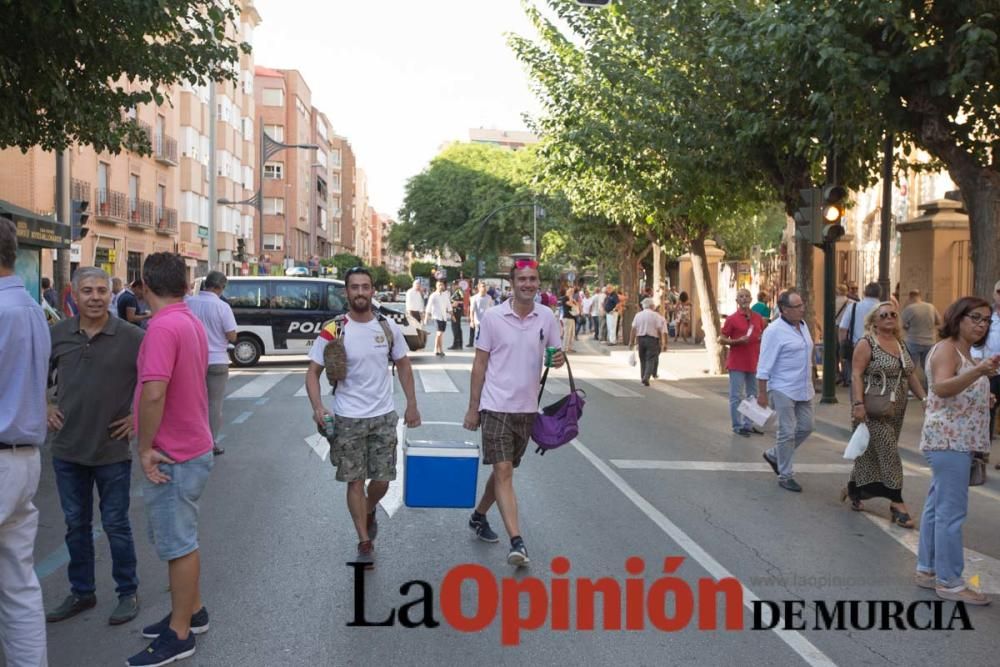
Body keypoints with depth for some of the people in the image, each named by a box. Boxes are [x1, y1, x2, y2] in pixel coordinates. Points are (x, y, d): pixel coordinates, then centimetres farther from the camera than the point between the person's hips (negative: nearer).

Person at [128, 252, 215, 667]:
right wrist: (140, 420, 19)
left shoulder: (163, 326, -22)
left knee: (178, 543, 1)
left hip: (171, 456, -10)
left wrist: (145, 448, -20)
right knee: (176, 537, 21)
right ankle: (191, 611, 34)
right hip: (191, 445, 10)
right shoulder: (191, 321, 9)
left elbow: (154, 392, -30)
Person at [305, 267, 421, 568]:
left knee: (382, 480, 7)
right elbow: (313, 372, -6)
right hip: (348, 418, -2)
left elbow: (403, 365, 11)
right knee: (355, 481, 3)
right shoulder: (333, 332, -10)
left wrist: (411, 404, 7)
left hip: (384, 416, 3)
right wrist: (317, 406, -22)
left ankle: (369, 512, 41)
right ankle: (365, 543, 17)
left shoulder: (388, 327, 0)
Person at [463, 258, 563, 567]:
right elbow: (480, 363, -2)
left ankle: (479, 516, 38)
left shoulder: (546, 317, 1)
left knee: (505, 470, 16)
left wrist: (559, 359, -13)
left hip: (527, 407, 4)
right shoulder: (493, 317, -7)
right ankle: (516, 541, -14)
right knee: (503, 472, -12)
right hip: (496, 406, -4)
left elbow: (555, 351, 13)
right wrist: (473, 408, -3)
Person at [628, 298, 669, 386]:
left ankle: (643, 377, 21)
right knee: (651, 359, -3)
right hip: (652, 339, -4)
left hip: (640, 338, 4)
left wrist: (631, 341, 5)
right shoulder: (656, 316, -5)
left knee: (642, 359, 15)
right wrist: (662, 342, 1)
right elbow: (659, 330, -7)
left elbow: (633, 329, 1)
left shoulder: (638, 315, 5)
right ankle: (646, 377, -18)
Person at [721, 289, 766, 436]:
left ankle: (748, 424, 25)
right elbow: (722, 339, -6)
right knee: (736, 396, -2)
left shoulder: (758, 318, 7)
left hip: (754, 362, 6)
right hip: (737, 363, -5)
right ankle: (737, 426, 6)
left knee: (752, 396, 13)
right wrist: (738, 341, -20)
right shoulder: (732, 319, -6)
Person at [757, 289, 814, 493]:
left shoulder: (803, 326, 9)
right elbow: (764, 365, -15)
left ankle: (773, 455, 30)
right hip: (784, 390, -8)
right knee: (787, 432, -1)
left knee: (806, 427, 11)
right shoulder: (774, 331, -16)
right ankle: (785, 476, 11)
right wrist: (762, 393, -15)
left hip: (804, 390, 8)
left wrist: (809, 384, 20)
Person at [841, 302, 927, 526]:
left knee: (872, 451, 12)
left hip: (896, 410, 7)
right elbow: (857, 375, -14)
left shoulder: (900, 344, 13)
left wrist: (925, 398, 10)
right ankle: (896, 503, -6)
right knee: (888, 451, -10)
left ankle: (853, 489, 30)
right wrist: (858, 404, -23)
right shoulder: (866, 343, -8)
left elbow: (910, 375, 17)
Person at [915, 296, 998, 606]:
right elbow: (941, 387, -30)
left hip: (956, 440, 10)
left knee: (937, 507, 12)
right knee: (951, 511, -7)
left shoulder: (964, 351, 17)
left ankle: (927, 570, 19)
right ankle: (949, 582, -2)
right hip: (949, 440, -10)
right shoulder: (947, 348, -11)